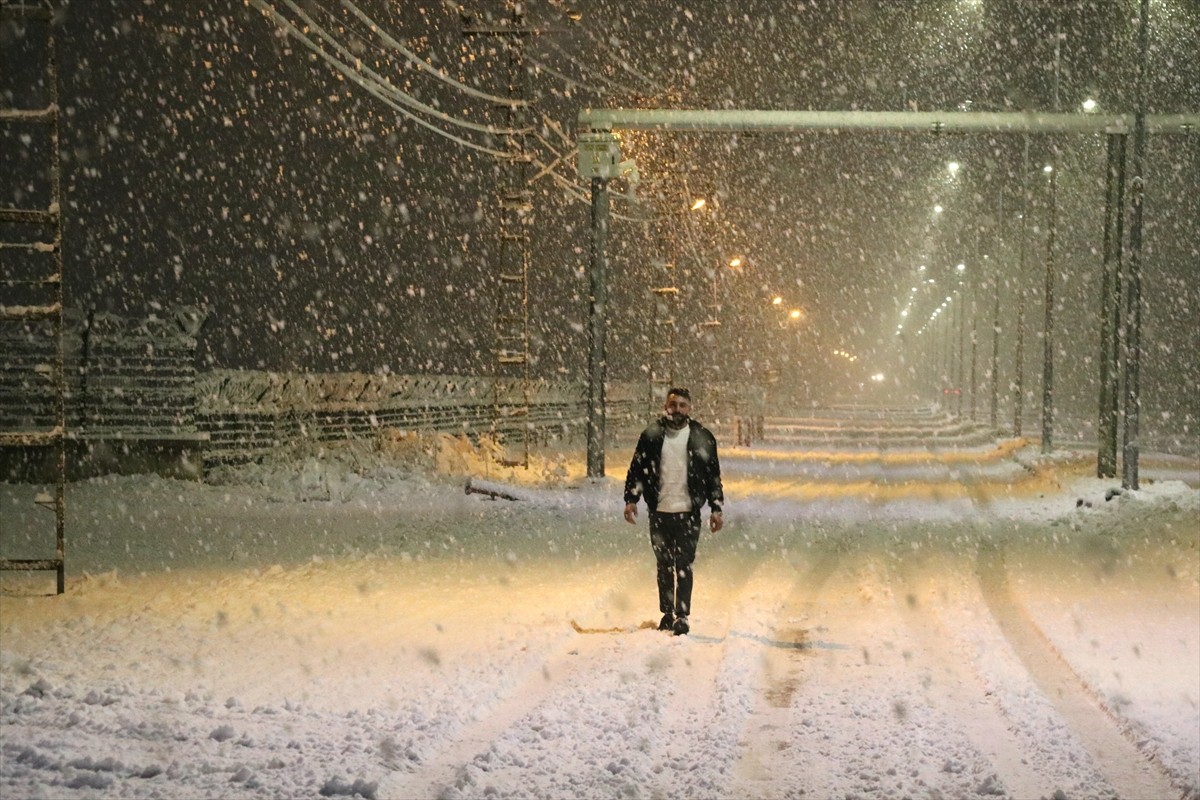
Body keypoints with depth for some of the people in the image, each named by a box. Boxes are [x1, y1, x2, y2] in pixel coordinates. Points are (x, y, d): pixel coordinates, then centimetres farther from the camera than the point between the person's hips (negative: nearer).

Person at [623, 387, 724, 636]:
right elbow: (636, 470, 7)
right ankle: (667, 613, 19)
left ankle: (682, 616, -5)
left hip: (688, 513, -2)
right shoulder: (651, 435, 5)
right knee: (664, 565, 10)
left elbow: (714, 476, 7)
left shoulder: (703, 438, 4)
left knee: (684, 566, -7)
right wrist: (631, 499, -3)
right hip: (659, 512, 2)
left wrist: (716, 508, 3)